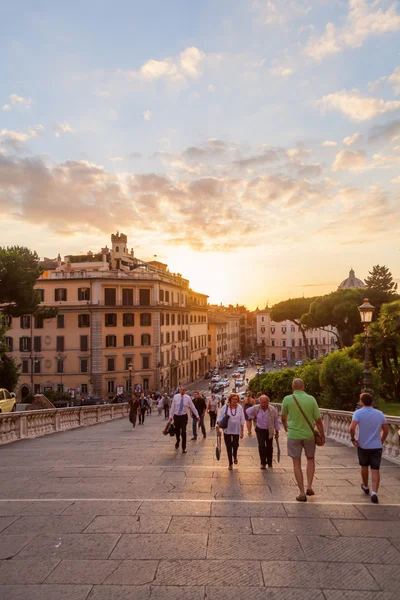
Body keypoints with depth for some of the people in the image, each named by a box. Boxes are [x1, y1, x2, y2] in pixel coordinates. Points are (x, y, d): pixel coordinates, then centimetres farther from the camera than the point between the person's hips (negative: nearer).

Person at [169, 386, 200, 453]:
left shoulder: (188, 398, -7)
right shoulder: (175, 397, -5)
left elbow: (193, 407, 0)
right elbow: (172, 407, 1)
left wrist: (197, 416, 2)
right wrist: (171, 416, 1)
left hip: (184, 416, -2)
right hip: (176, 416, 2)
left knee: (183, 432, -9)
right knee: (177, 431, 14)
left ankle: (184, 448, 4)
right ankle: (178, 441, 47)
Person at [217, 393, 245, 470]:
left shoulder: (239, 408, -6)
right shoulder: (225, 407, -10)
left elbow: (242, 421, 1)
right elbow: (220, 419, -5)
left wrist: (242, 431, 1)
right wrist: (218, 429, -10)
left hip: (236, 430, 1)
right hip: (227, 430, 0)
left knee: (235, 446, 4)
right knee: (229, 447, 6)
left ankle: (235, 457, 39)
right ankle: (230, 464, 22)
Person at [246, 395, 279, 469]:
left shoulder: (273, 409, -17)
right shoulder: (256, 408, -14)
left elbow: (276, 421, -7)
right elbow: (248, 411, 5)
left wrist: (277, 431, -2)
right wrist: (253, 418, -1)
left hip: (269, 431, 0)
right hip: (260, 430, 0)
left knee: (269, 447, 10)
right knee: (261, 446, -9)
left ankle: (269, 462, 28)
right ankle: (263, 463, 3)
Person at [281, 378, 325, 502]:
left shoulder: (287, 399, -9)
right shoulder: (311, 399, -8)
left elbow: (283, 417, 6)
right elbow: (318, 420, -5)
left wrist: (286, 427, 26)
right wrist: (322, 435, 8)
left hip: (293, 434, -1)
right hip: (309, 434, 1)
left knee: (296, 463, 9)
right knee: (310, 459, 23)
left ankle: (302, 493, 9)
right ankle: (309, 486, 16)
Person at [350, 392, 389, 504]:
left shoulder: (358, 413, -11)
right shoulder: (380, 414, 1)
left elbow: (352, 428, -24)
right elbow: (386, 430, 8)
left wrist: (353, 439, -8)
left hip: (363, 446, -1)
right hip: (377, 446, 1)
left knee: (364, 466, 20)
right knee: (375, 470, 3)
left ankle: (365, 487, 39)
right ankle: (374, 493, -9)